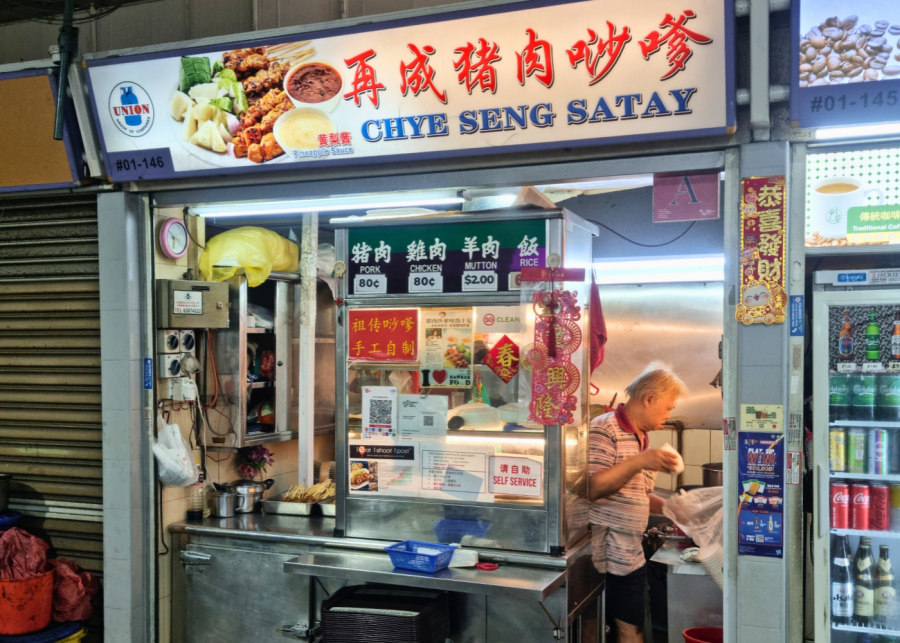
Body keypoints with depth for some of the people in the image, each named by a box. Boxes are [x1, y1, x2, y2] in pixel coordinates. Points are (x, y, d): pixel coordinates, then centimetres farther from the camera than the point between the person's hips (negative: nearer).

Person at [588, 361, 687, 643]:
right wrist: (639, 462, -28)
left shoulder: (642, 437, 16)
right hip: (600, 556, -8)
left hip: (631, 556, 8)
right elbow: (590, 489, -23)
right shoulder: (604, 429, -13)